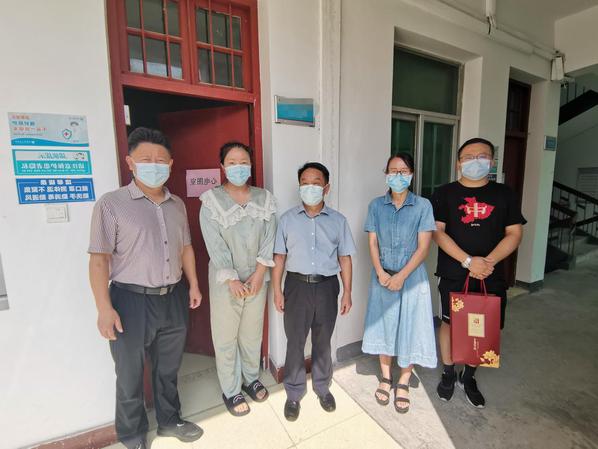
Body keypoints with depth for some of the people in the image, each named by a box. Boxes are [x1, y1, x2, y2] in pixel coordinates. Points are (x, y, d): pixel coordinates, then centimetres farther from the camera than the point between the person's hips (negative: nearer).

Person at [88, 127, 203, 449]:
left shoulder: (177, 205, 6)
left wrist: (193, 284, 11)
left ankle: (169, 420, 44)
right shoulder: (111, 204, -10)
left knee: (168, 369, 21)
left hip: (173, 298, 5)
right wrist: (104, 307, -15)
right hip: (131, 301, -4)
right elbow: (99, 258, -11)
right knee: (130, 376, 15)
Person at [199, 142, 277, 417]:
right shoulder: (211, 201, -8)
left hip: (257, 278, 3)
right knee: (226, 337, 11)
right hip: (225, 280, -2)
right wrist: (232, 280, -16)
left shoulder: (264, 198, 1)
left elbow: (269, 239, -4)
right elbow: (215, 245, -13)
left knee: (252, 333, 18)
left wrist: (258, 274, -11)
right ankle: (230, 391, 33)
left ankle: (251, 378, 42)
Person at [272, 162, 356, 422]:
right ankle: (294, 393, 33)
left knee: (323, 342, 17)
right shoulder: (288, 219, 0)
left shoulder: (337, 220, 1)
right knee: (295, 342, 11)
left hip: (327, 286, 1)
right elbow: (279, 256, 1)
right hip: (296, 285, 0)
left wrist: (347, 292, 1)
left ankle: (322, 387, 40)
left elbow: (344, 258, 3)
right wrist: (277, 290, -2)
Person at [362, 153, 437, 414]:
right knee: (383, 325, 12)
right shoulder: (376, 205, 1)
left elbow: (423, 247, -8)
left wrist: (401, 276, -14)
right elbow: (372, 243, -1)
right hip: (382, 277, 2)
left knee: (410, 328, 7)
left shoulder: (422, 206, -4)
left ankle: (403, 383, 29)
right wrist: (381, 274, -11)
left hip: (411, 277, -1)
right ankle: (385, 377, 34)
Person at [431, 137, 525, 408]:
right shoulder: (444, 194, -1)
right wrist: (468, 261, -17)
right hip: (454, 275, -2)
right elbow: (437, 232, -8)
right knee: (450, 323, 10)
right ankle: (448, 374, 33)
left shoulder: (504, 194, 5)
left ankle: (468, 377, 34)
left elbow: (514, 234, 1)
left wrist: (489, 261, -15)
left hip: (491, 276, 2)